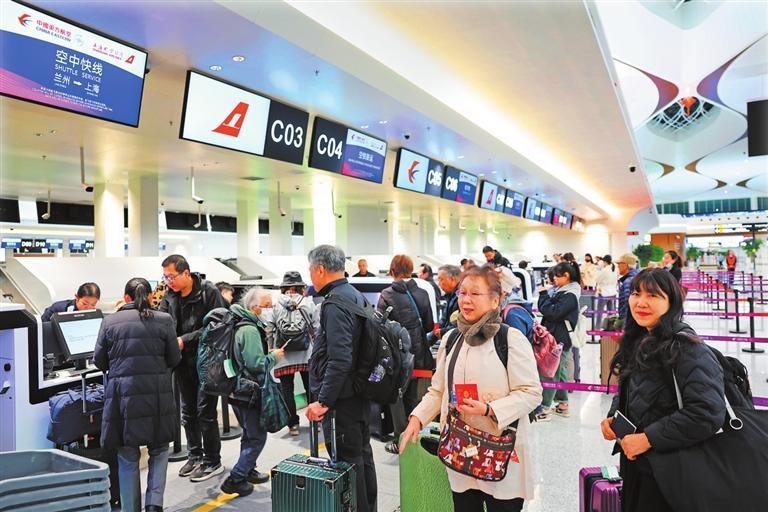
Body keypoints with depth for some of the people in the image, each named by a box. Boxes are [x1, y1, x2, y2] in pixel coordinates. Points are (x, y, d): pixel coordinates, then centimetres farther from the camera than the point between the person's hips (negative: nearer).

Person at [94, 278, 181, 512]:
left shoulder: (110, 321, 1)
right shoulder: (164, 320, -2)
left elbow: (99, 361, 9)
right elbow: (174, 359, 4)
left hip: (122, 395, 1)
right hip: (157, 394, 0)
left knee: (128, 457, 14)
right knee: (159, 450, 19)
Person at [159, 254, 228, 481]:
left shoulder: (209, 292, -13)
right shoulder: (170, 296, 6)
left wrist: (185, 340, -20)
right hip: (183, 361, 6)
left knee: (205, 411, -1)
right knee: (188, 411, 16)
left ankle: (212, 461, 14)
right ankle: (195, 455, 32)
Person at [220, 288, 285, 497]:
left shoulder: (240, 326, 9)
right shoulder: (250, 330, -22)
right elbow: (256, 364, -27)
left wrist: (269, 354, 11)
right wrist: (274, 356, -11)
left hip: (238, 391, 10)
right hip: (248, 392, -10)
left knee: (250, 434, 22)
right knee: (257, 437, 0)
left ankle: (248, 471, 35)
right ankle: (235, 480, 3)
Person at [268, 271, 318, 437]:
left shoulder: (277, 306, -1)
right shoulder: (309, 303, -1)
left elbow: (271, 331, -1)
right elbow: (317, 328, -1)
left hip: (284, 355, -1)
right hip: (307, 354, 1)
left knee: (287, 389, 10)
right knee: (310, 388, 13)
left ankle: (293, 424, 13)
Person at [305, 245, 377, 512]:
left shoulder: (335, 303, -19)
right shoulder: (356, 295, 10)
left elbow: (339, 359, -27)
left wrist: (324, 400, -22)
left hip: (342, 399, -10)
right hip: (359, 393, 10)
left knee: (346, 462, 2)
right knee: (362, 456, 20)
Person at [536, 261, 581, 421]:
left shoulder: (570, 295, -17)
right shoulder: (560, 291, 10)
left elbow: (553, 312, -23)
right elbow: (545, 309, 15)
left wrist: (544, 295, -15)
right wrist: (544, 295, -1)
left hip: (560, 340, -10)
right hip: (555, 337, 10)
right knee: (560, 372, 17)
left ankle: (544, 409, -1)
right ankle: (563, 405, 28)